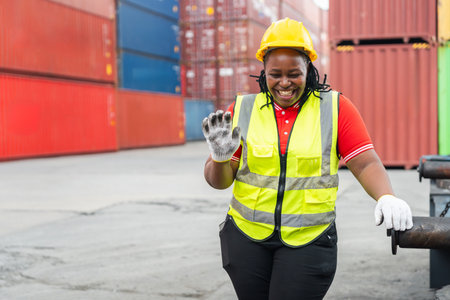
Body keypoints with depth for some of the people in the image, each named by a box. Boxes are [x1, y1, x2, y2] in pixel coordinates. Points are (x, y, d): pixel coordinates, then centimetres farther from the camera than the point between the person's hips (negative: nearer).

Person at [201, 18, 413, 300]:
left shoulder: (335, 108, -1)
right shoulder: (243, 110, 2)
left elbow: (366, 163, -4)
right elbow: (220, 181, 4)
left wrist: (386, 197, -23)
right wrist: (220, 158, -18)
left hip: (308, 240, -2)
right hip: (247, 235, 2)